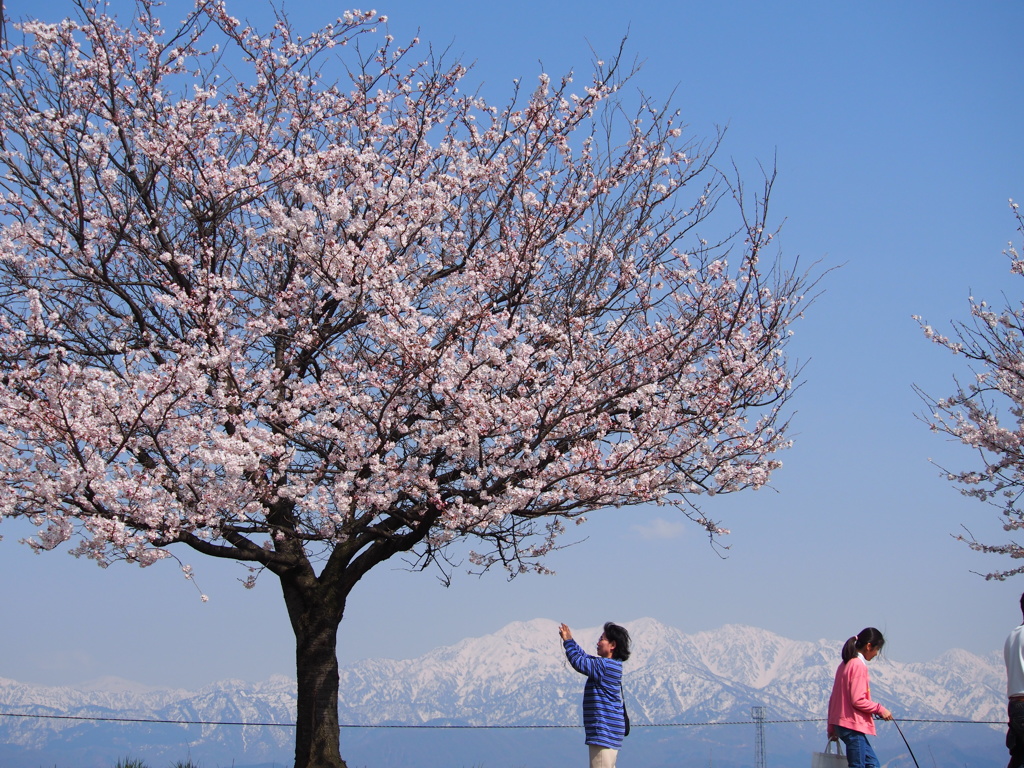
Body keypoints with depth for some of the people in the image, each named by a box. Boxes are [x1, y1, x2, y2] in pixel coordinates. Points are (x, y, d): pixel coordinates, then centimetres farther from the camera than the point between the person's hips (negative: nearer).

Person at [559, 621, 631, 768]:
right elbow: (585, 657, 23)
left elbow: (578, 662, -18)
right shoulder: (612, 664, 14)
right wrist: (570, 640, 17)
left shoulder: (605, 666, -18)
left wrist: (568, 641, -5)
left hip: (604, 732, -11)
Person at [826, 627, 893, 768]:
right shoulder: (859, 665, -13)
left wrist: (831, 728, 20)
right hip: (853, 725, -10)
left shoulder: (845, 664, 14)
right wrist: (880, 709, -7)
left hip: (841, 723, 10)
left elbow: (833, 698, 16)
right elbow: (858, 700, -20)